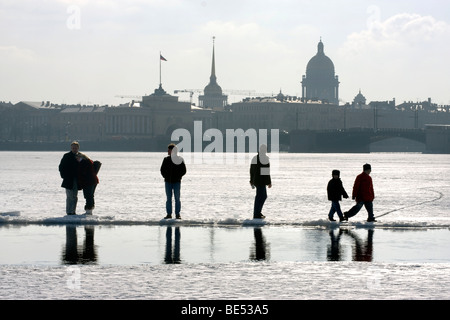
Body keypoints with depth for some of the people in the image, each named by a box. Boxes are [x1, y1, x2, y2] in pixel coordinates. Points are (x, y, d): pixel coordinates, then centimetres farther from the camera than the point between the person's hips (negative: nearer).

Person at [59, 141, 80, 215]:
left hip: (76, 180, 5)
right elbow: (61, 167, -3)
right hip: (69, 180, -5)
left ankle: (73, 211, 16)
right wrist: (64, 176, -10)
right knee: (70, 196, -7)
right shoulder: (66, 156, -3)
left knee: (75, 197, 9)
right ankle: (69, 212, -3)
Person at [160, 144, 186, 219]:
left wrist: (178, 177, -9)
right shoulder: (166, 160, 8)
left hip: (177, 182, -3)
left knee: (177, 198, 0)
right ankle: (169, 214, 7)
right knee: (168, 198, 3)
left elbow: (183, 171, 2)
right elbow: (162, 170, 11)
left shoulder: (180, 160, 0)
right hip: (168, 182, 3)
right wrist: (165, 176, -3)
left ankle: (177, 214, 4)